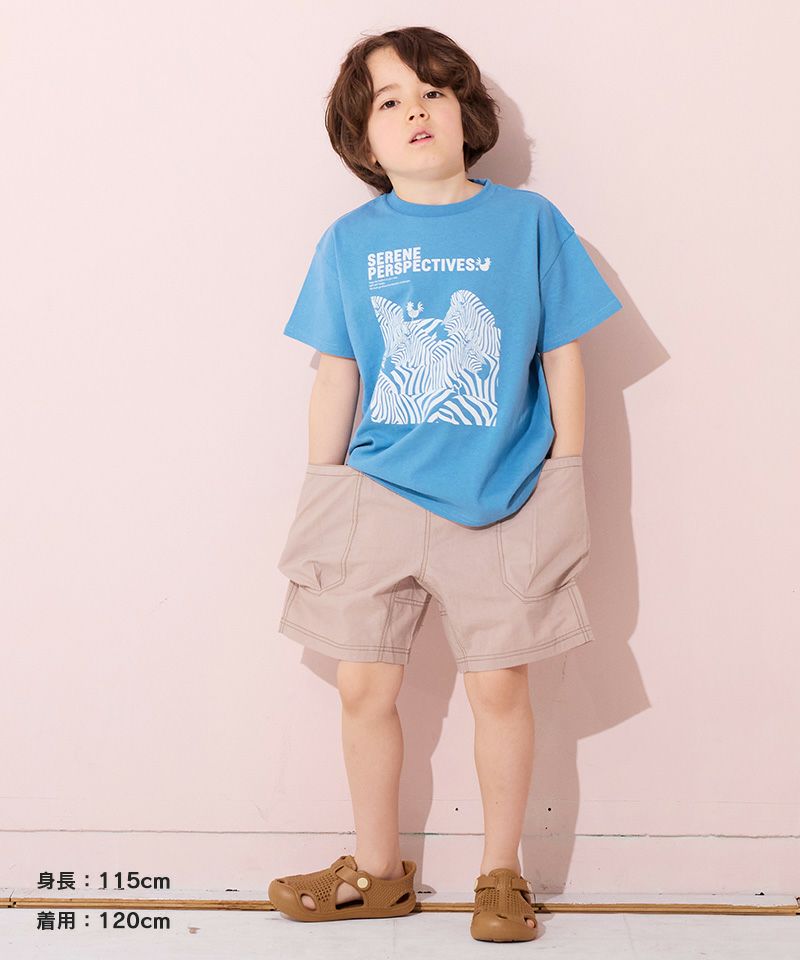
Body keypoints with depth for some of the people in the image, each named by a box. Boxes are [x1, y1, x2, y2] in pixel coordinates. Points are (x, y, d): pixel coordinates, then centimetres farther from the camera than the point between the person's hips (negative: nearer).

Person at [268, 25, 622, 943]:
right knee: (363, 687, 7)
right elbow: (335, 378, 6)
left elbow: (563, 359, 2)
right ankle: (376, 871, 28)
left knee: (499, 686, 6)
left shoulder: (529, 221, -3)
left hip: (502, 503, -2)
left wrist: (562, 485, 1)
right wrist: (321, 500, 6)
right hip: (378, 498, 2)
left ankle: (501, 876, 26)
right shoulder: (349, 242, 1)